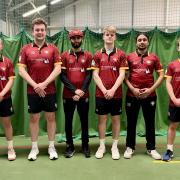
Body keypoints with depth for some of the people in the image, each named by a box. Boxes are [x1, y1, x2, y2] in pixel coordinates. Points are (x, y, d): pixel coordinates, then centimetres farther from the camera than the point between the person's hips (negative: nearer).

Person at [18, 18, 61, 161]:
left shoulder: (53, 49, 2)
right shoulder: (26, 49, 4)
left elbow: (58, 69, -5)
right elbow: (21, 70, -2)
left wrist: (44, 83, -15)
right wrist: (34, 85, -13)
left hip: (50, 90, 0)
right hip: (32, 91, 1)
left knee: (51, 118, 7)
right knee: (34, 118, 8)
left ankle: (51, 147, 19)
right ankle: (34, 148, 21)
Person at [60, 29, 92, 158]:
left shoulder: (88, 56, 6)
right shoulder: (64, 55, 5)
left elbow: (89, 75, -1)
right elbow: (62, 76, -3)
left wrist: (82, 91, -14)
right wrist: (74, 90, -13)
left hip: (84, 95, 0)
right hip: (68, 95, 0)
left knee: (84, 120, 7)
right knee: (68, 120, 6)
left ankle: (85, 146, 20)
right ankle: (70, 146, 18)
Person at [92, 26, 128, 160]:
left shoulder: (121, 54, 2)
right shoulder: (98, 55, 5)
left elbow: (122, 75, -4)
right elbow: (95, 75, 0)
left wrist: (112, 90, -14)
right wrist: (104, 90, -11)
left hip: (116, 93, -1)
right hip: (101, 93, 1)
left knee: (116, 119, 7)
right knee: (102, 118, 7)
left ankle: (115, 146, 19)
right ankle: (102, 146, 20)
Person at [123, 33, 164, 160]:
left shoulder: (154, 57, 5)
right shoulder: (129, 57, 3)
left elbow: (161, 75, 3)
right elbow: (124, 75, 2)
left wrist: (151, 89, -8)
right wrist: (132, 89, -10)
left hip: (149, 95, 1)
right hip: (132, 95, 0)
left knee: (150, 122, 8)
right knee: (131, 122, 8)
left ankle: (151, 148, 22)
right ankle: (130, 147, 21)